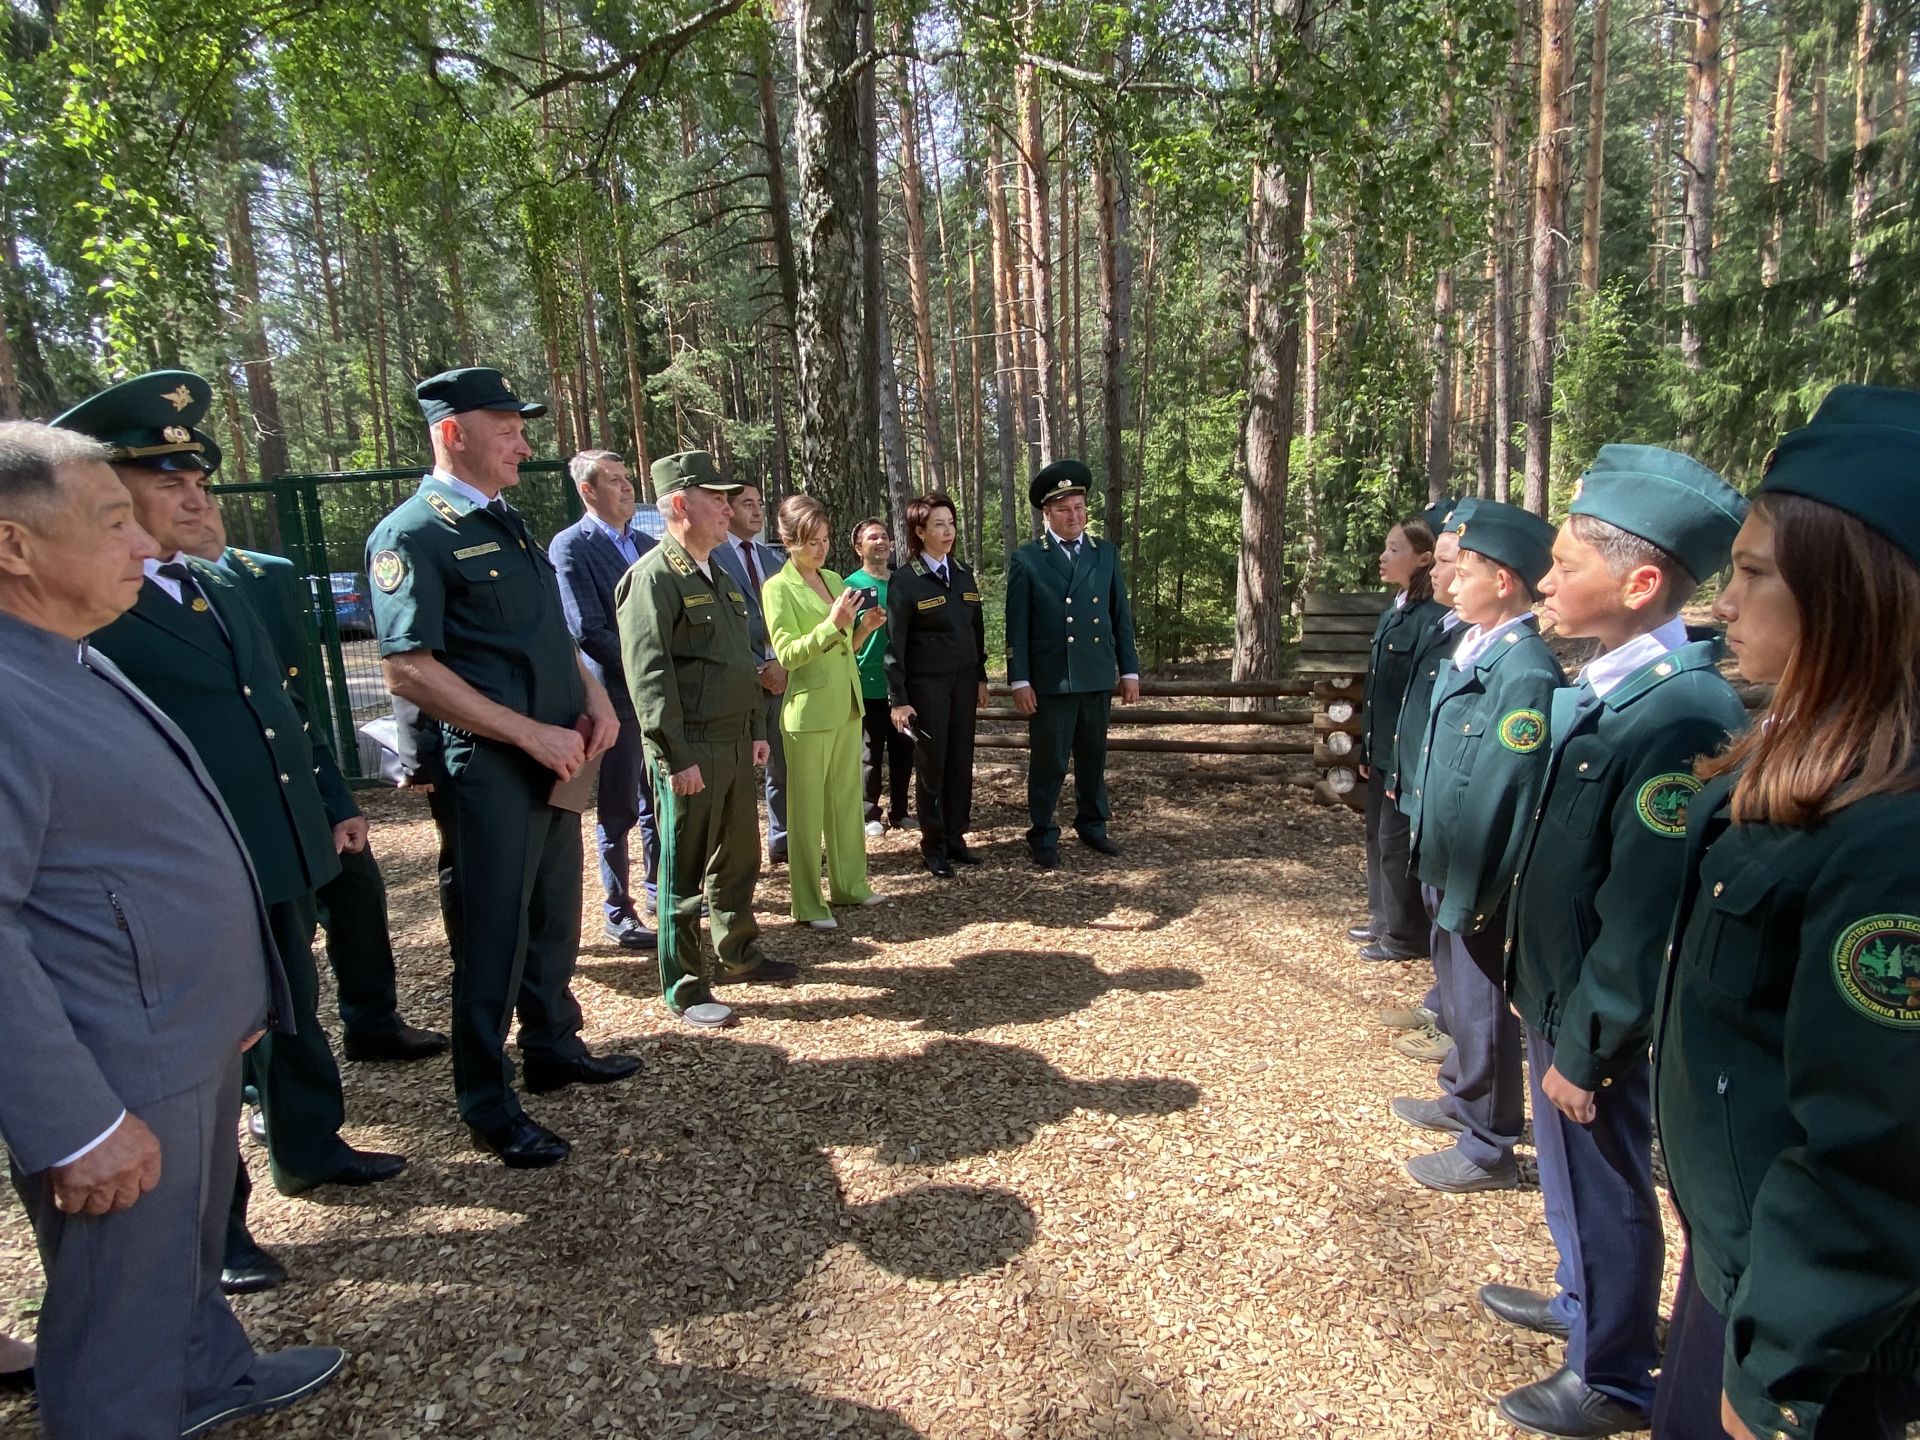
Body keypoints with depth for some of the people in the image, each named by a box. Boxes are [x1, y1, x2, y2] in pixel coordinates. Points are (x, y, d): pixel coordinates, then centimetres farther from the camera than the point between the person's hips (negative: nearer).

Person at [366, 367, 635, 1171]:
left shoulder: (509, 525, 15)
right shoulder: (412, 535, -12)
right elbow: (408, 670, -19)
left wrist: (593, 699, 4)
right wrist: (529, 733, -20)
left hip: (554, 759, 8)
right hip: (485, 769, -8)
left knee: (554, 915, 19)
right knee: (491, 934, 4)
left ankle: (553, 1049, 38)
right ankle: (488, 1106, 20)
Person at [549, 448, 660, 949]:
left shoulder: (647, 544, 12)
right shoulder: (571, 547, -8)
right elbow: (588, 631, -15)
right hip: (615, 696, -6)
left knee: (659, 800, 15)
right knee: (619, 809, 3)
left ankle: (659, 887, 31)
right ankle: (618, 912, 14)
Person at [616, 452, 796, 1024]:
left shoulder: (719, 575, 16)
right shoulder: (654, 577, -13)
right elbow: (649, 674, -19)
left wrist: (757, 730, 18)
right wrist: (677, 757, -20)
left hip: (736, 743, 9)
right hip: (691, 750, -8)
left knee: (738, 859, 19)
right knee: (685, 873, 3)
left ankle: (738, 955, 36)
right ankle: (685, 989, 15)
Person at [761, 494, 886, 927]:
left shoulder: (834, 579, 12)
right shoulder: (778, 588, -8)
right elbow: (788, 654, -16)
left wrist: (865, 627, -2)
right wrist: (833, 624, -25)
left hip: (847, 705, 7)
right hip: (809, 710, -7)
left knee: (847, 800, 14)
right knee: (807, 808, 2)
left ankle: (848, 883, 28)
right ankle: (807, 903, 11)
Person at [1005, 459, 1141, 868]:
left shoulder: (1106, 555, 9)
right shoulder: (1026, 560, -3)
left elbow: (1121, 618, 10)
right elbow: (1017, 627, -4)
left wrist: (1129, 670, 7)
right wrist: (1020, 681, -9)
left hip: (1098, 678, 4)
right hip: (1050, 680, -4)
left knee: (1093, 757, 15)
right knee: (1048, 762, 4)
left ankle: (1092, 824, 32)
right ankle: (1042, 836, 17)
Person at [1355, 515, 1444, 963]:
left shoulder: (1432, 616, -17)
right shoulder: (1393, 611, 11)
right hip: (1383, 748, 9)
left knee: (1398, 840, 2)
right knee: (1378, 834, 17)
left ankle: (1405, 935, 16)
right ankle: (1384, 918, 32)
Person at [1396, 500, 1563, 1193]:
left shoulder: (1525, 669, -23)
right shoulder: (1472, 650, 5)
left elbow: (1506, 791, -24)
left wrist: (1471, 892, -20)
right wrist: (1438, 866, 14)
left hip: (1477, 874, -9)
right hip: (1448, 861, 9)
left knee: (1478, 1000, 6)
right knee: (1456, 986, 23)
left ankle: (1488, 1149, 24)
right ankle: (1463, 1099, 44)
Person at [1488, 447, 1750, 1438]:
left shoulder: (1683, 713, -27)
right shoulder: (1607, 686, 2)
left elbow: (1645, 916, -25)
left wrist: (1583, 1047, -17)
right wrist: (1549, 1013, 14)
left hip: (1597, 1020, -8)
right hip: (1557, 994, 8)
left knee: (1603, 1193, 14)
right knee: (1576, 1180, 27)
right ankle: (1588, 1303, 51)